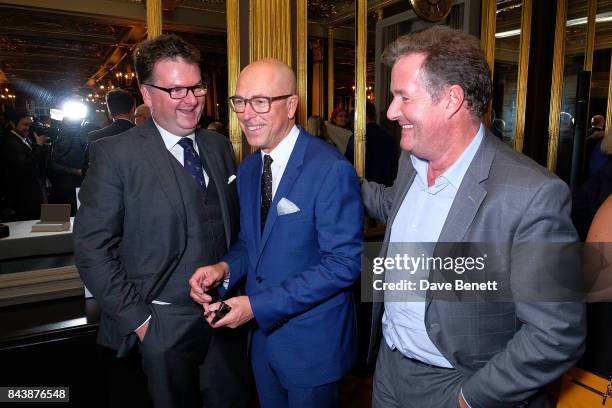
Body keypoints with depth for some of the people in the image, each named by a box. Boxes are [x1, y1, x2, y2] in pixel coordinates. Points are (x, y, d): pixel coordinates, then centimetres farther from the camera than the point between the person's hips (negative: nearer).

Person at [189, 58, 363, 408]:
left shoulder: (331, 169, -21)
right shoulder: (247, 169, 3)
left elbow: (344, 263, -23)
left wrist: (259, 304, -23)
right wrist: (225, 268, -10)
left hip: (313, 341, -6)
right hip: (262, 333, 7)